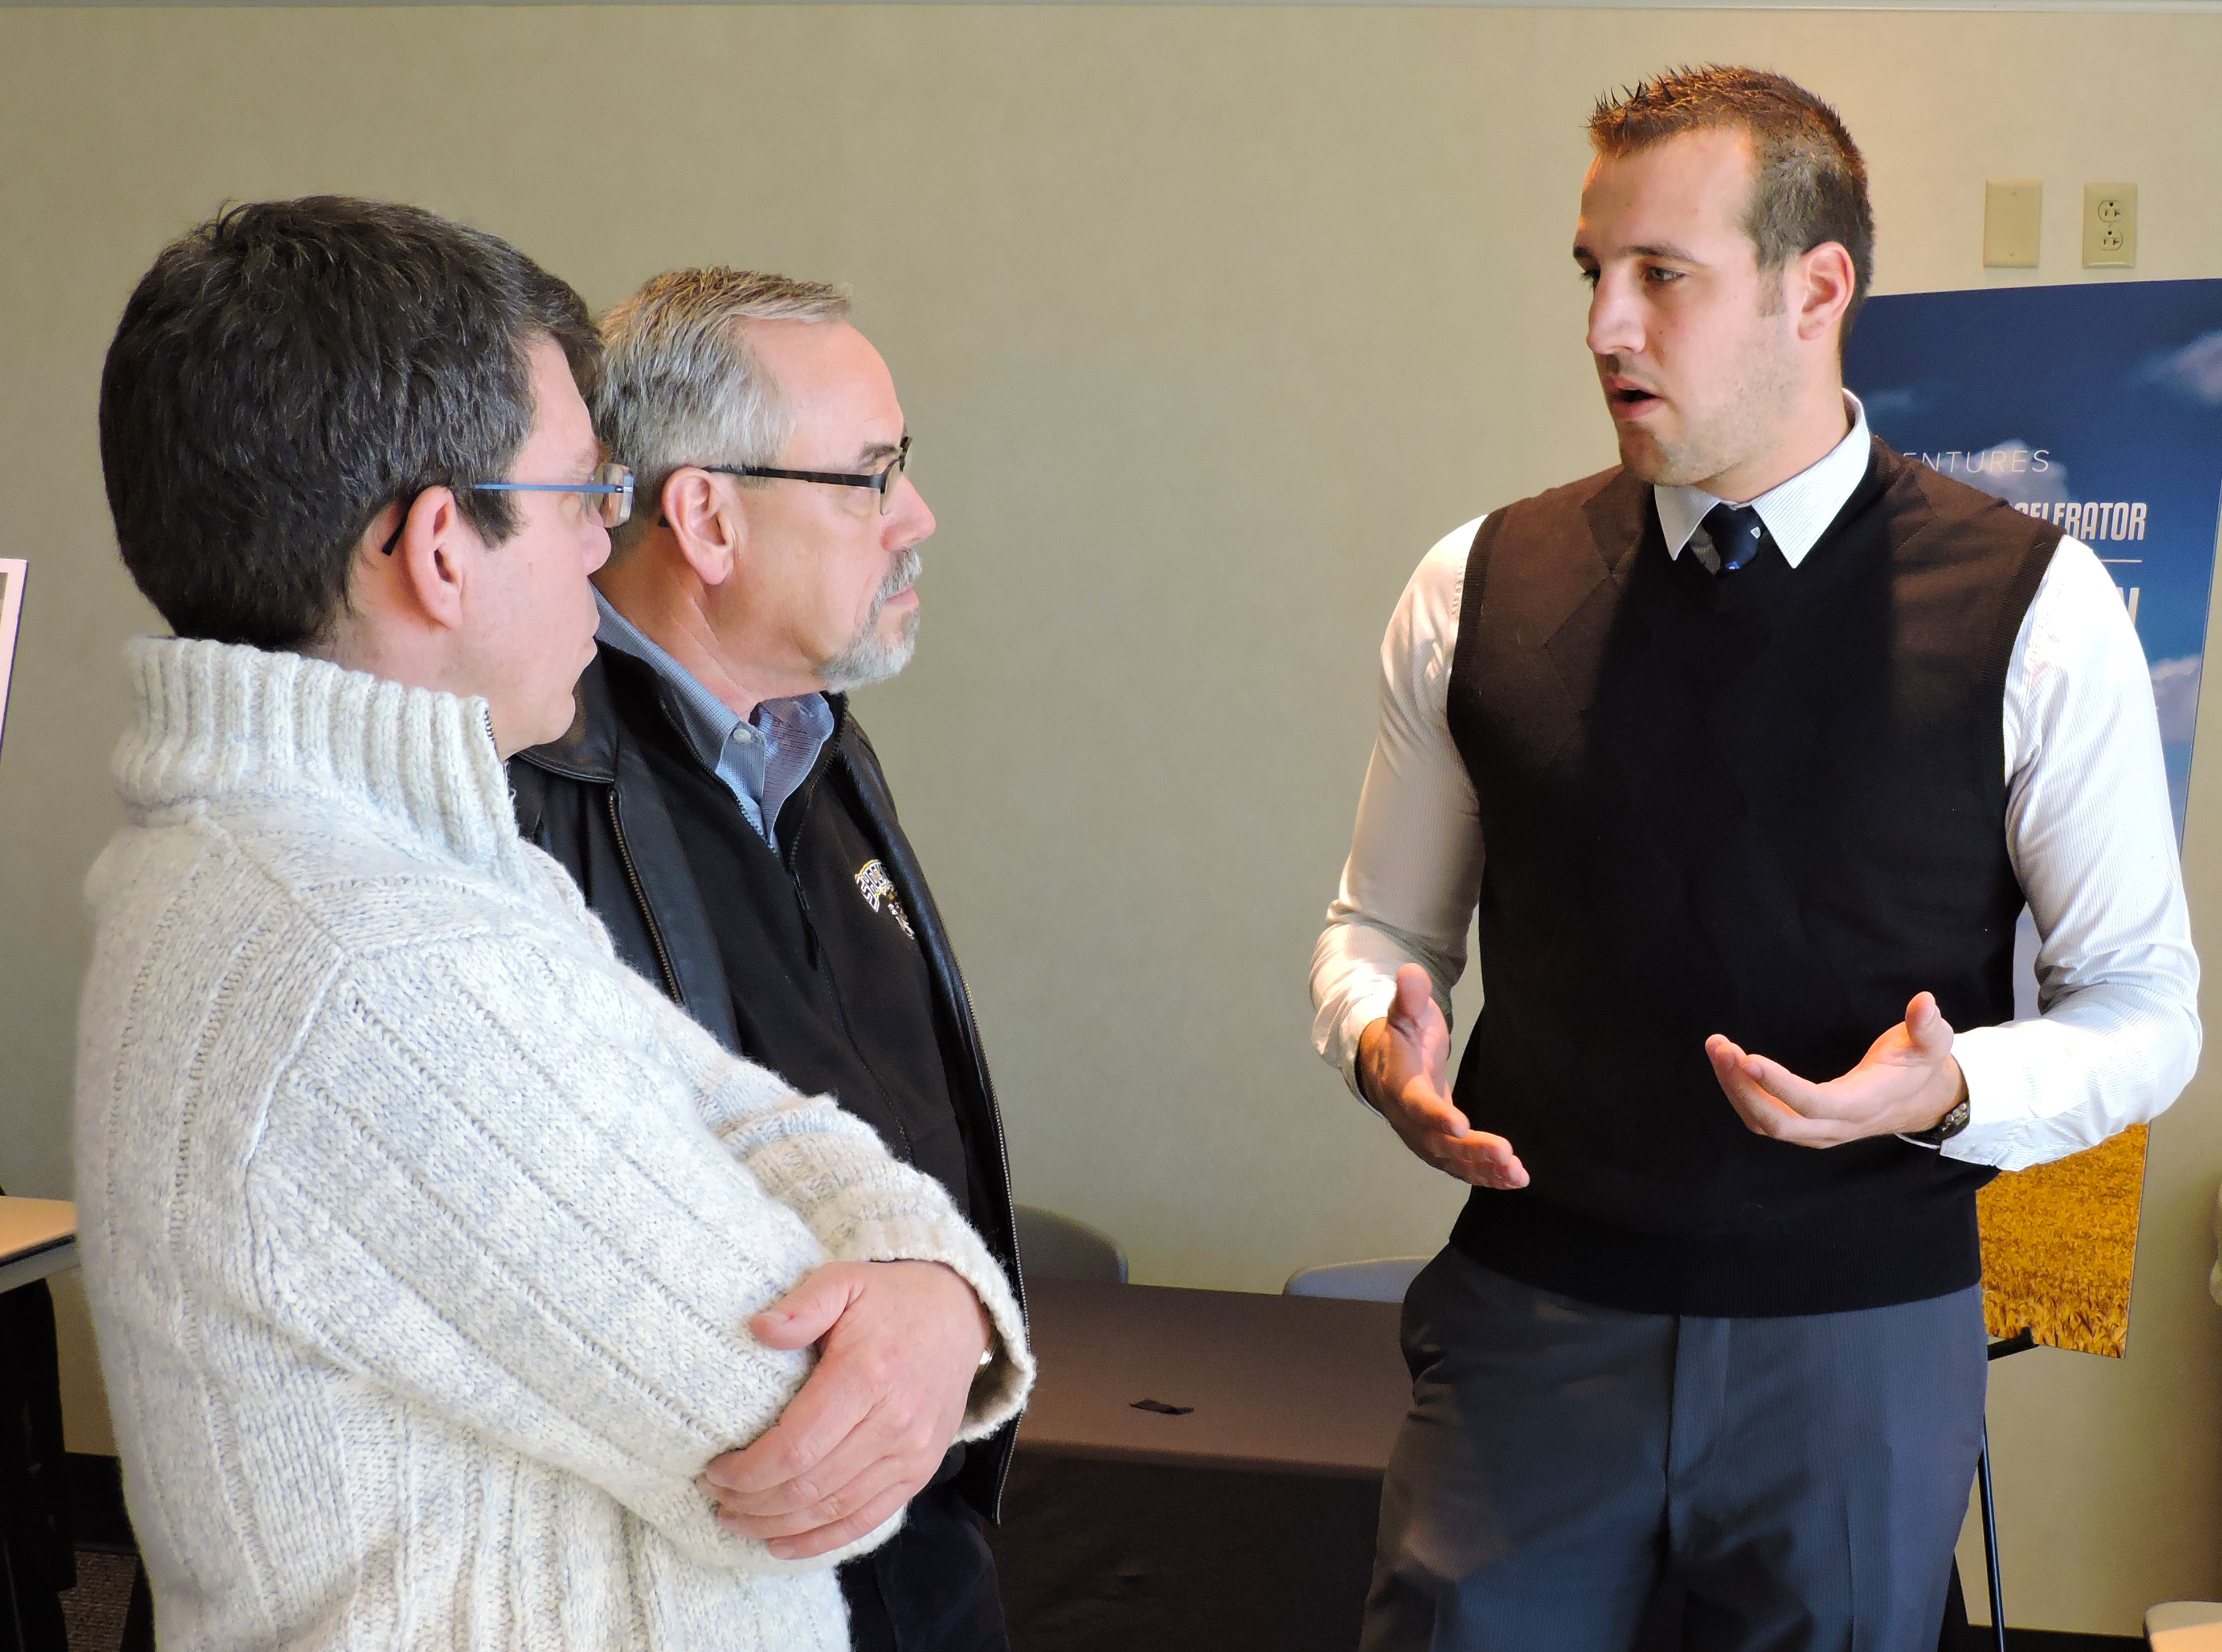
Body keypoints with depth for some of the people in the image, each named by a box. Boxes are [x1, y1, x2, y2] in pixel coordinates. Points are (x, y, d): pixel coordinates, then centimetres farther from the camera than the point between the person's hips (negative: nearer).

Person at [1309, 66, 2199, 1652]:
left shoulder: (2036, 609, -6)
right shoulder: (1478, 588, 0)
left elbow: (2147, 1010, 0)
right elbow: (1382, 926, 11)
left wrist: (1949, 1090, -19)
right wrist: (1384, 1040, -11)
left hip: (1861, 1337, -1)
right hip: (1531, 1324, 1)